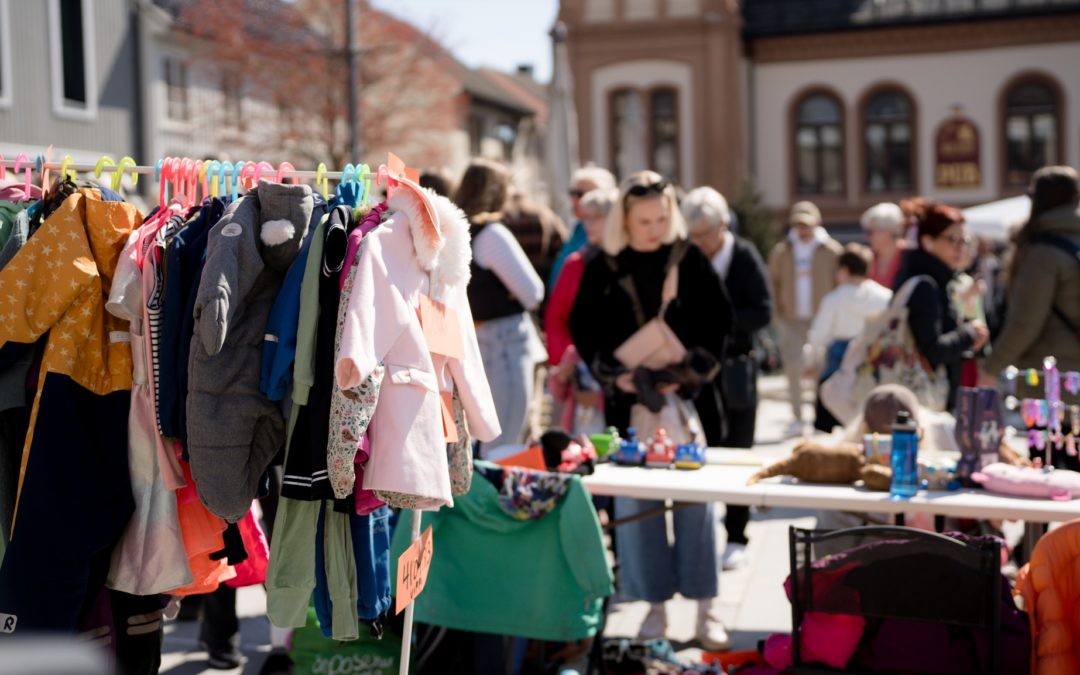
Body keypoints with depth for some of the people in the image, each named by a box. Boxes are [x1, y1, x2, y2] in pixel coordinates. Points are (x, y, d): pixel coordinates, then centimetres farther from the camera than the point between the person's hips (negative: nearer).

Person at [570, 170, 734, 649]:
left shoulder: (690, 260, 0)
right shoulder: (602, 269, 1)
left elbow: (719, 322, 1)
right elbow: (583, 330, 4)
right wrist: (612, 373, -11)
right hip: (629, 403, 1)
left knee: (695, 498, 2)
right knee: (635, 504, 4)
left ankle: (705, 606, 12)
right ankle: (655, 605, 16)